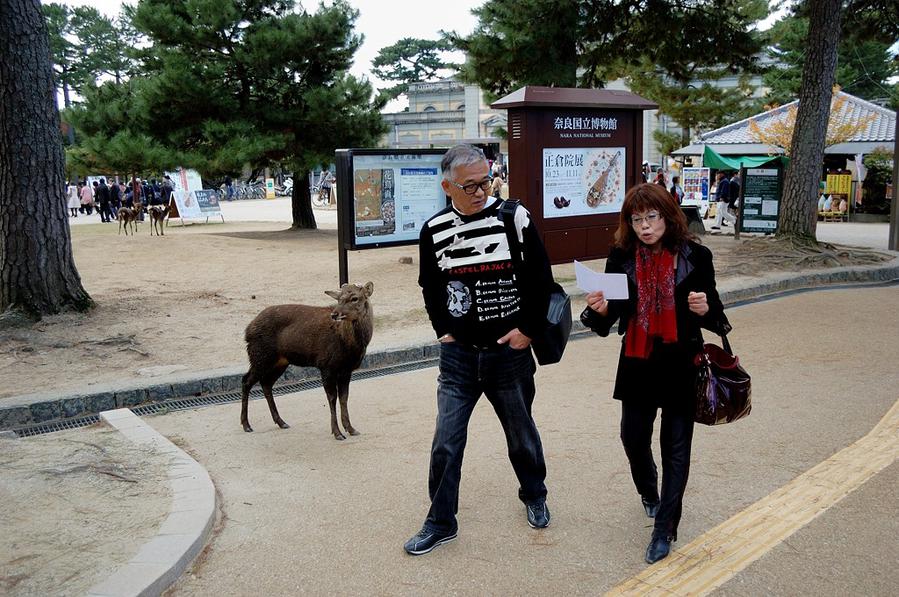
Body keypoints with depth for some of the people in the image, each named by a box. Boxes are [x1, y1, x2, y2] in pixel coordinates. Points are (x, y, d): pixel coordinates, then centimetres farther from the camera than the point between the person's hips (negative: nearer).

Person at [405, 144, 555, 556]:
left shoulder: (514, 218, -9)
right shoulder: (434, 230, -2)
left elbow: (541, 277, -3)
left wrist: (529, 329, -6)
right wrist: (443, 330, 5)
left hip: (509, 353, -1)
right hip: (458, 355, 2)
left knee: (521, 434, 17)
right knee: (446, 443, 3)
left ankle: (534, 497, 43)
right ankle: (440, 522, 20)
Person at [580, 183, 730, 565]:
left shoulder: (695, 257, -8)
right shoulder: (621, 257, -4)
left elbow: (714, 313, 0)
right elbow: (608, 319, -1)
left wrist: (706, 309, -23)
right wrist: (600, 309, -24)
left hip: (681, 365, -2)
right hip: (637, 364, 2)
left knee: (676, 447, 4)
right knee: (633, 438, 12)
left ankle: (664, 530, 19)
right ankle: (649, 494, 45)